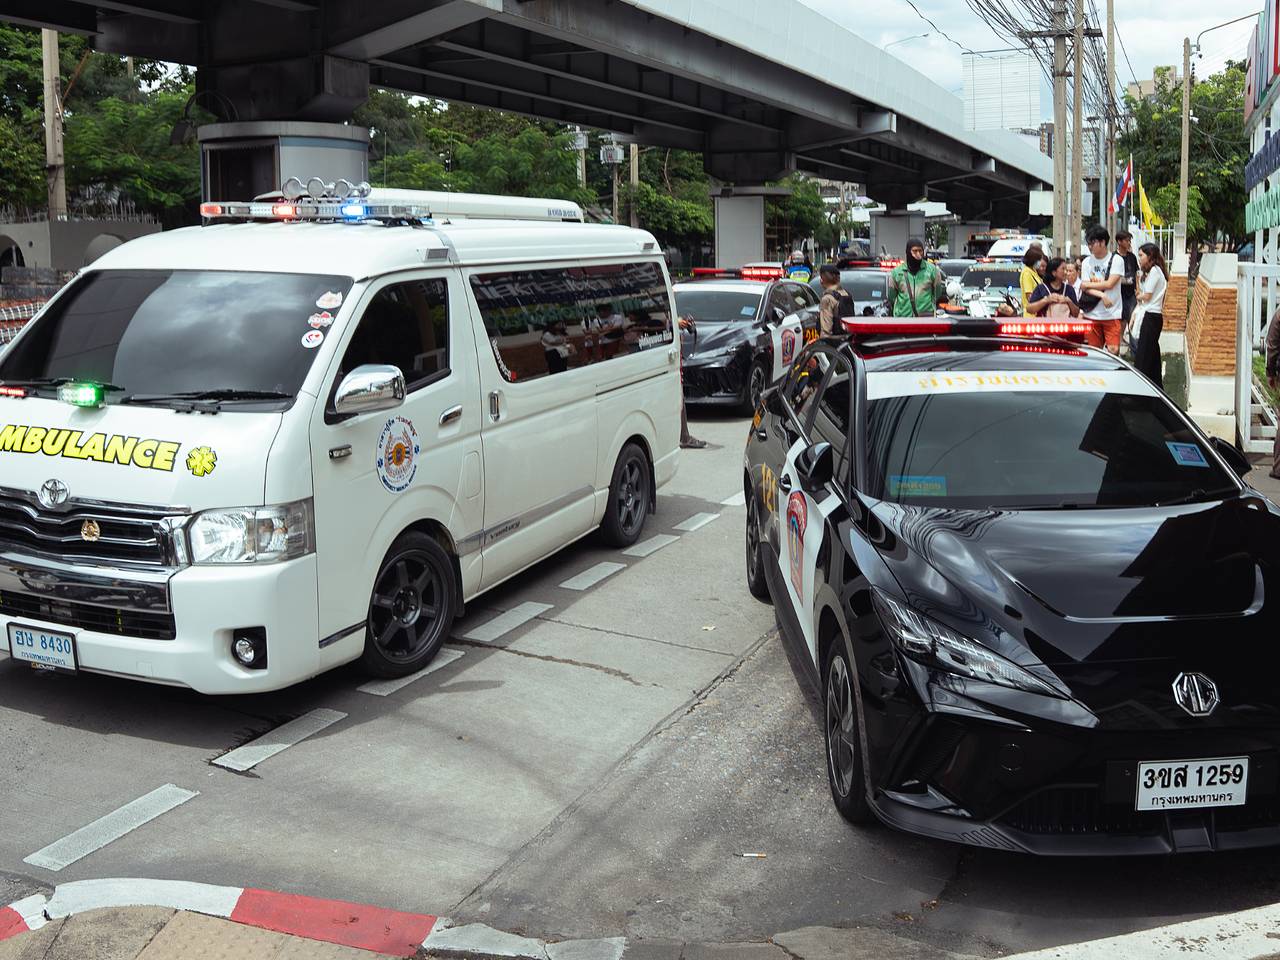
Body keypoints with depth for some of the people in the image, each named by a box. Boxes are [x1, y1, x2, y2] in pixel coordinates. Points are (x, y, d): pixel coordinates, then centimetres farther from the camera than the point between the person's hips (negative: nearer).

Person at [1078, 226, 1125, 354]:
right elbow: (1085, 288, -2)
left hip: (1112, 315, -3)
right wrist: (1102, 295, -19)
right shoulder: (1087, 261, 7)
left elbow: (1109, 284, -13)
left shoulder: (1116, 260, -3)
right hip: (1091, 315, 3)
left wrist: (1088, 284, -3)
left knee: (1113, 350, -10)